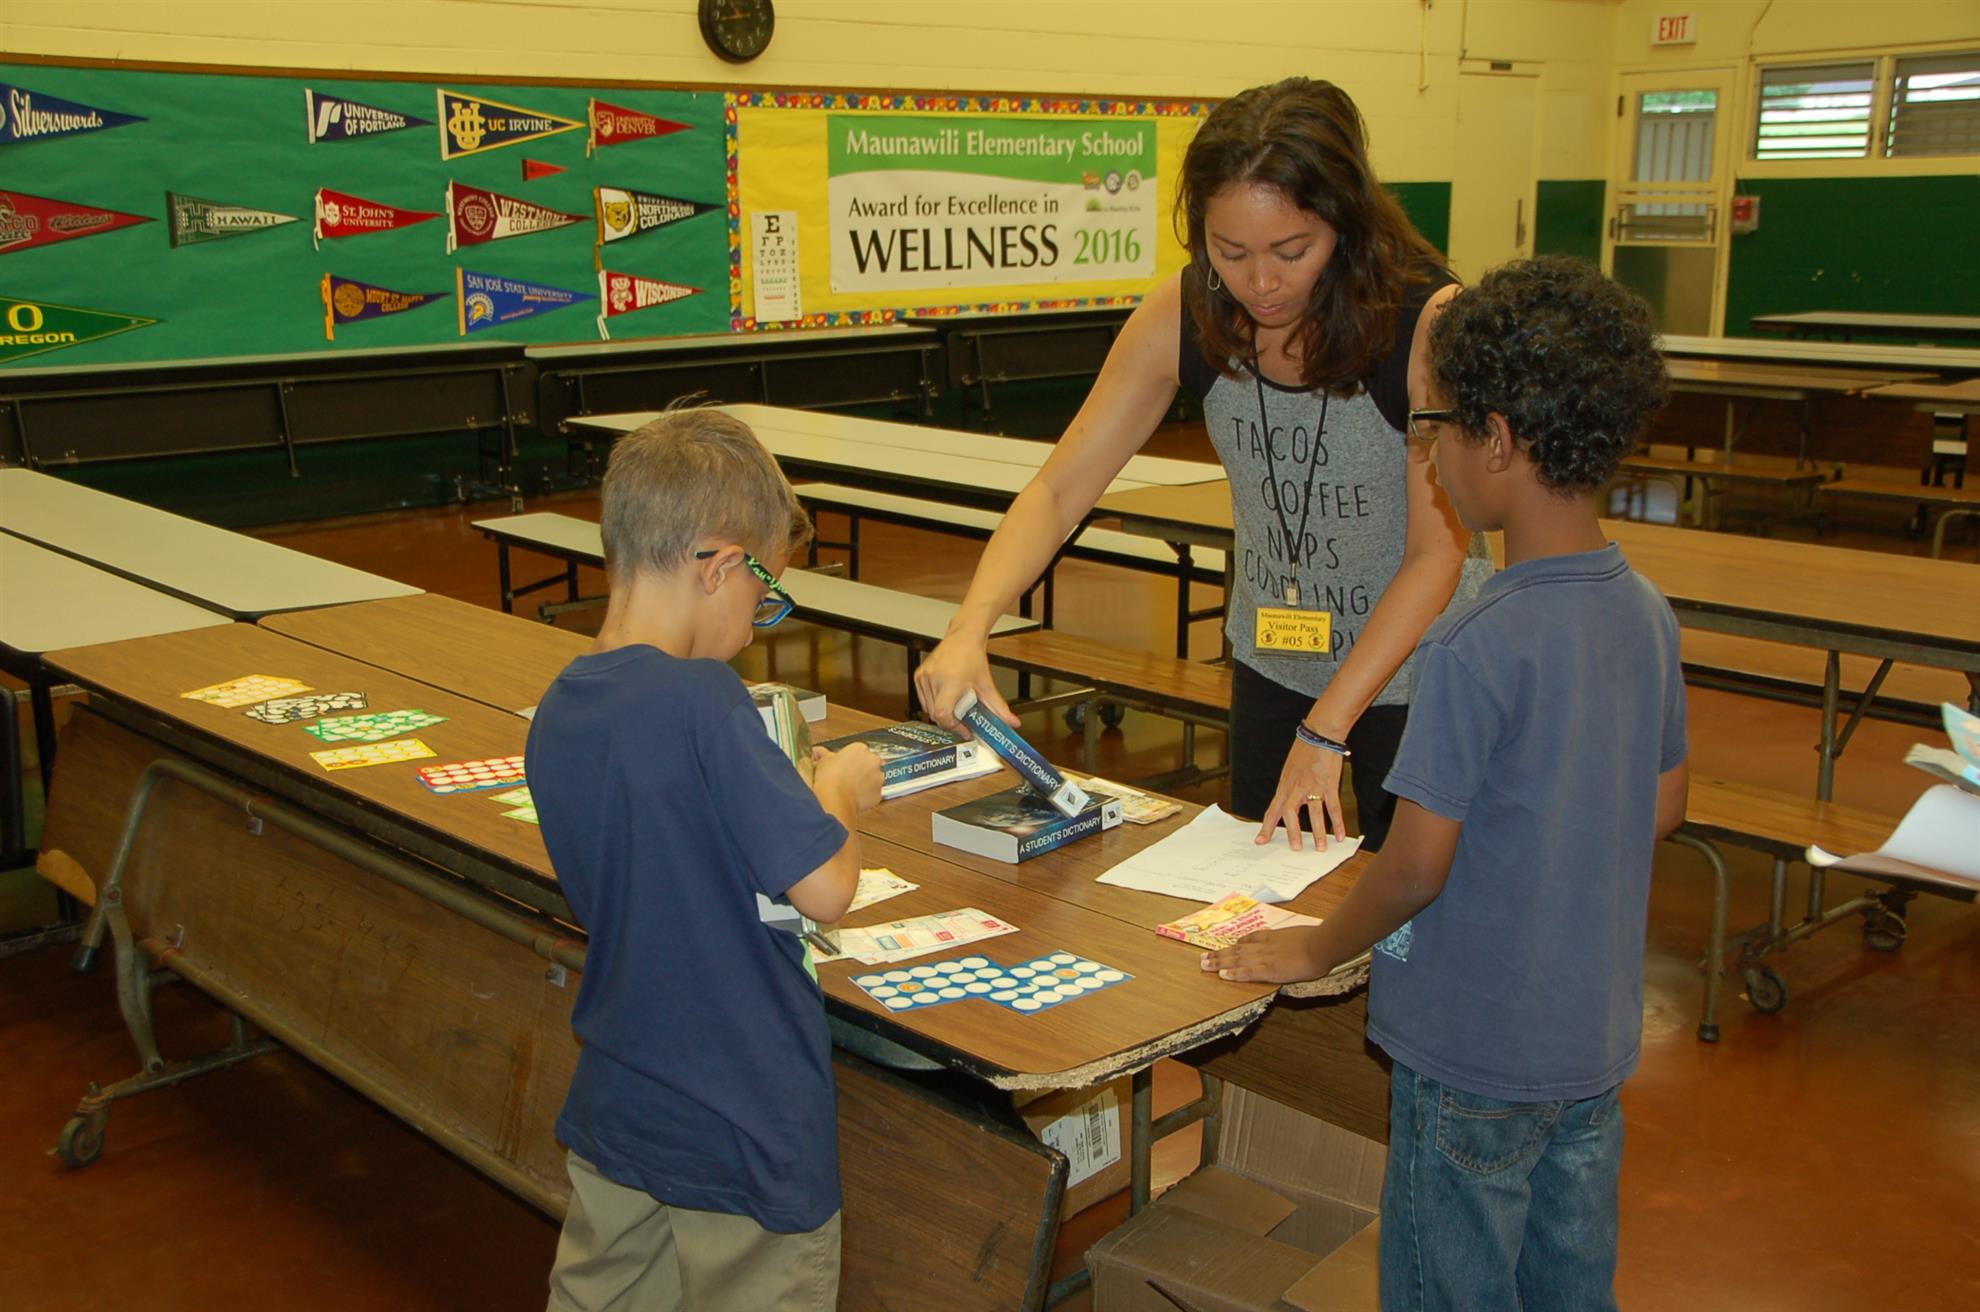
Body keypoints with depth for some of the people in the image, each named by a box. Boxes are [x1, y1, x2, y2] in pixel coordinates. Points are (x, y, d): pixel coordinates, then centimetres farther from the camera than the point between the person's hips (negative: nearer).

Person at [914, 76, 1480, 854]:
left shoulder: (1427, 322, -25)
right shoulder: (1182, 317, -14)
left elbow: (1438, 554, -22)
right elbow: (1058, 491, -13)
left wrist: (1325, 731, -23)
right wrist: (969, 630, -30)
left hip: (1412, 673, -4)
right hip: (1271, 664, 4)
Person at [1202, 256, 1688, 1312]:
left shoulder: (1476, 648, -26)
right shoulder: (1647, 614, -2)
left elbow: (1417, 864, -21)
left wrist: (1316, 951, -5)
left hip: (1477, 1056, -7)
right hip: (1596, 1036, 7)